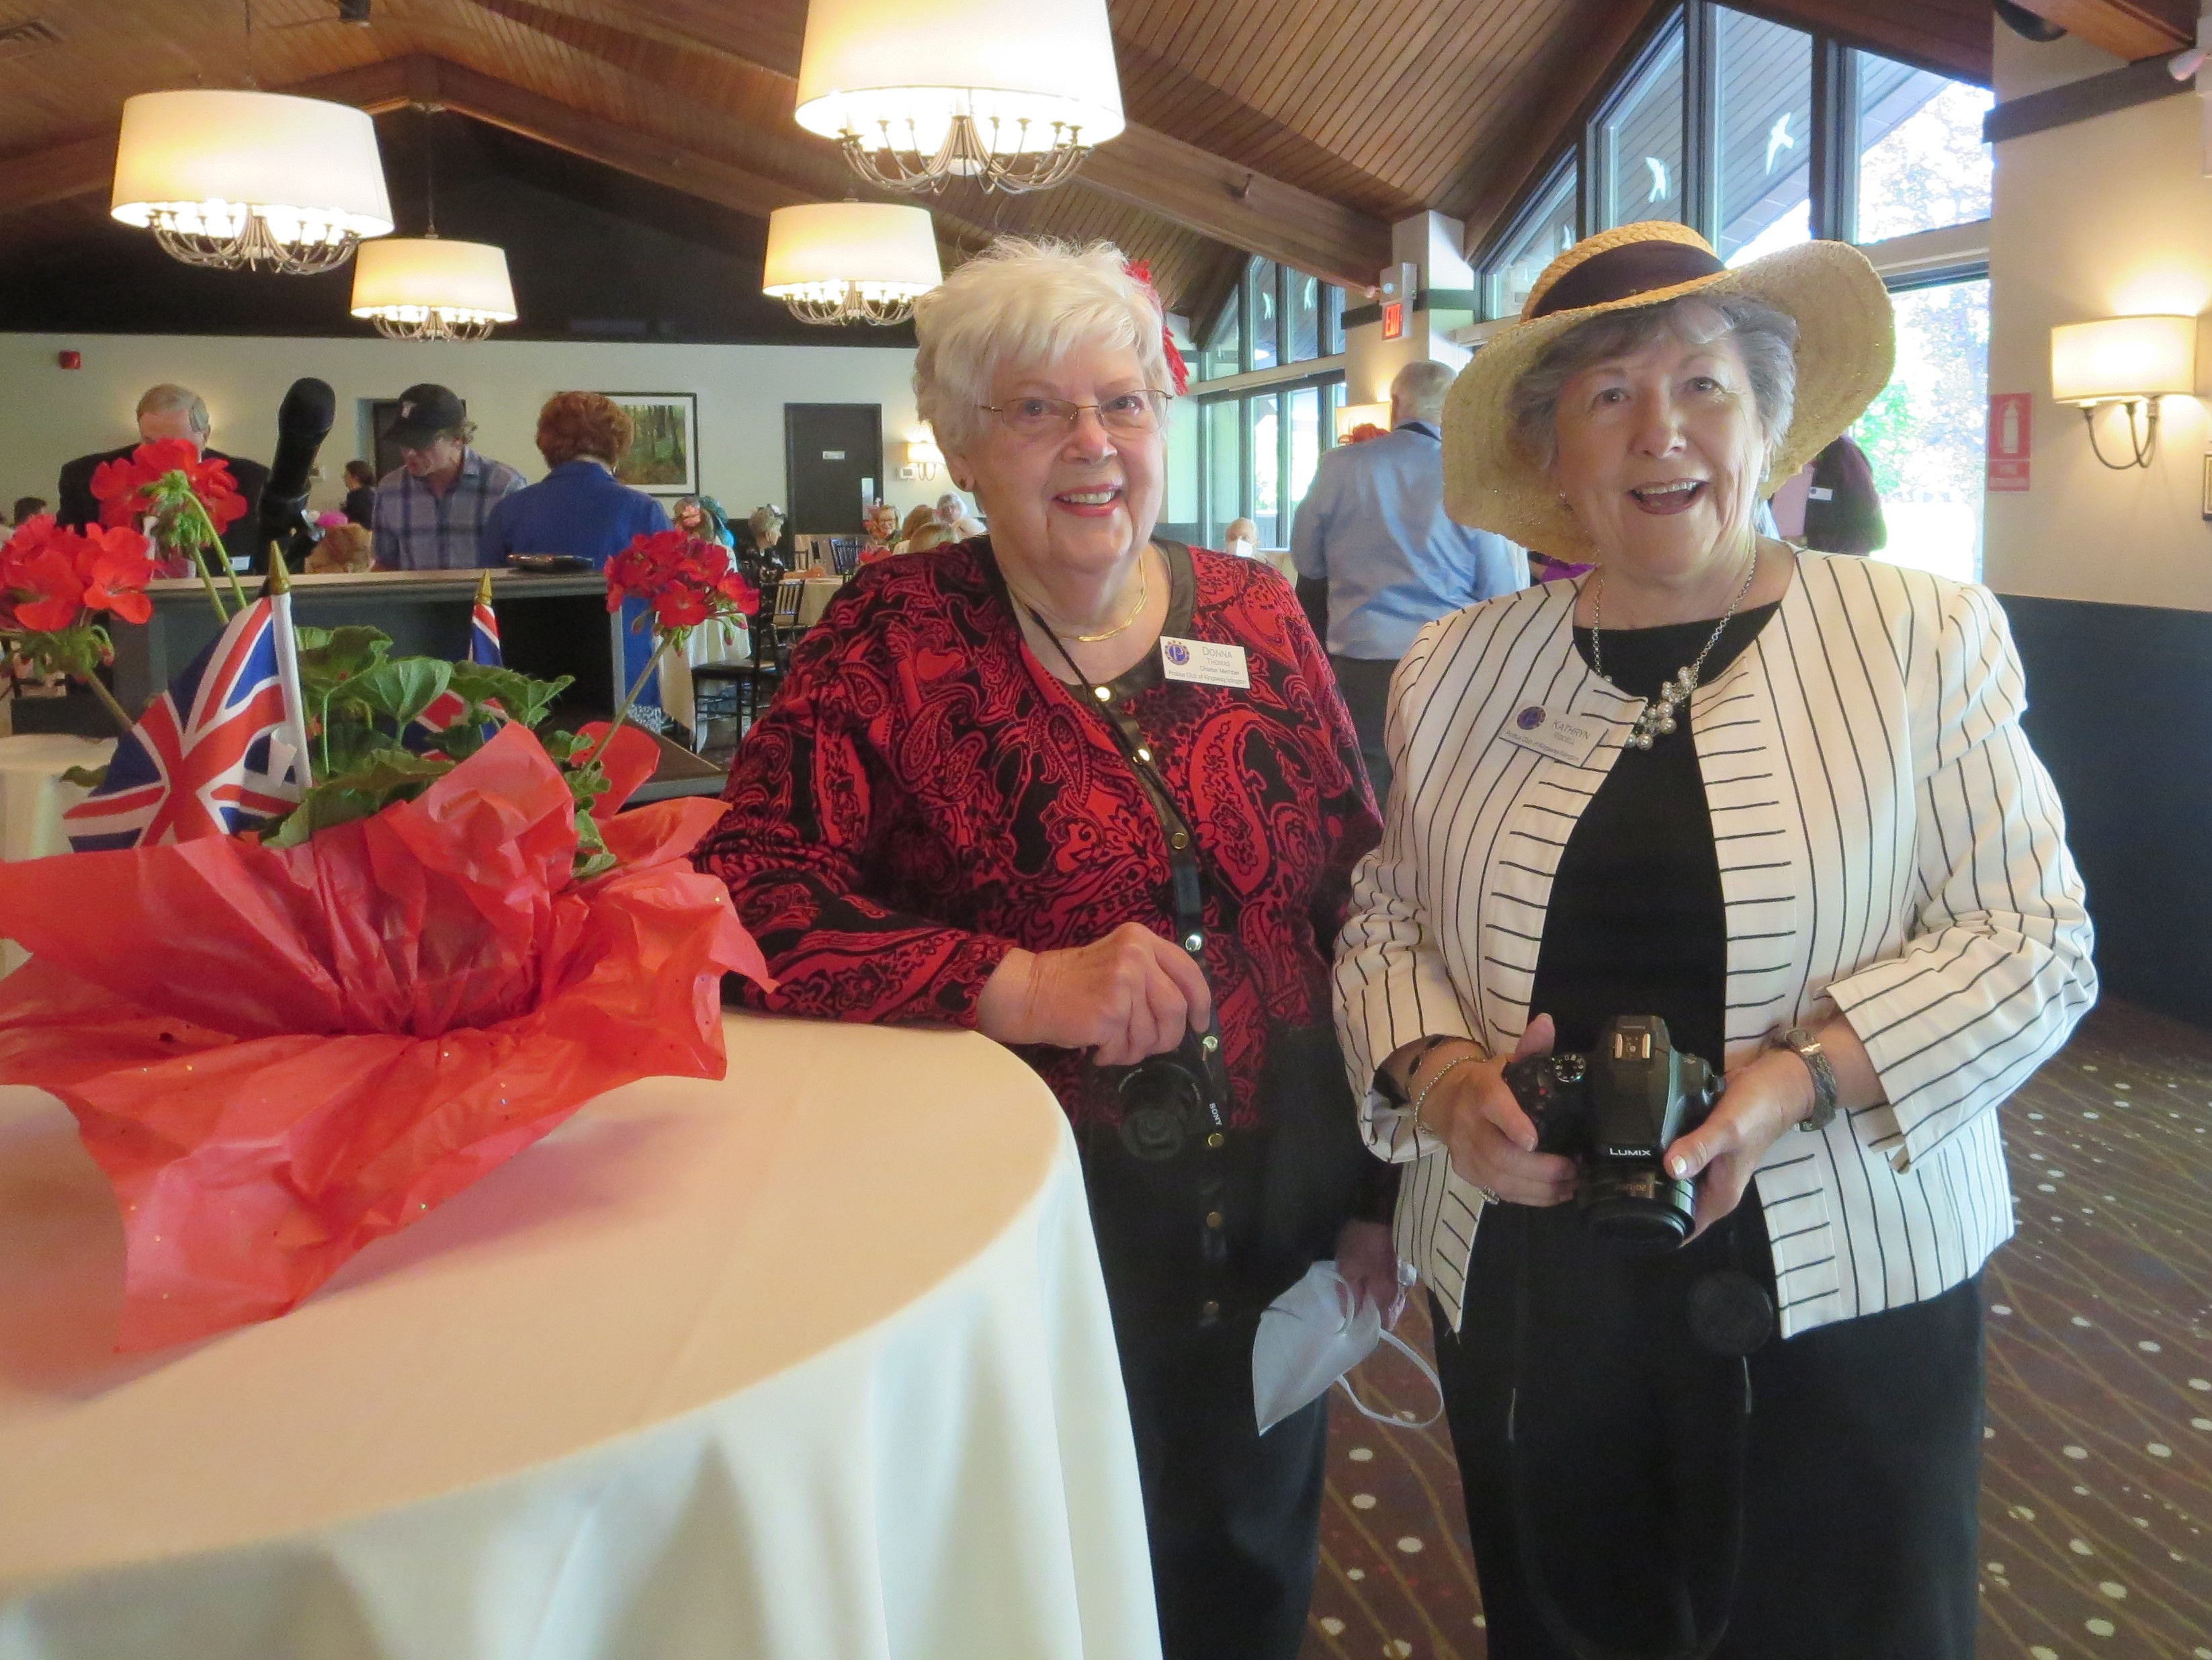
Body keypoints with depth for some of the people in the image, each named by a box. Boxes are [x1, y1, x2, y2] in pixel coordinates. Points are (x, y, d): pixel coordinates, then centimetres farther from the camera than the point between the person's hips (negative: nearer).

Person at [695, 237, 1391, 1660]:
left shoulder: (1256, 614, 0)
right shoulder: (895, 636, -8)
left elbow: (1359, 898, 5)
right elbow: (746, 892, -18)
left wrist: (1378, 1184, 5)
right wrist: (1020, 986, -28)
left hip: (1275, 1226, 3)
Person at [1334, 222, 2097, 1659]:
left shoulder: (1924, 640, -4)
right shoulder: (1459, 667, 4)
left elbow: (2033, 938, -6)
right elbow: (1384, 926, 10)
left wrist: (1800, 1081, -20)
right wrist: (1438, 1075, -11)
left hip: (1840, 1288, -2)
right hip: (1523, 1286, 2)